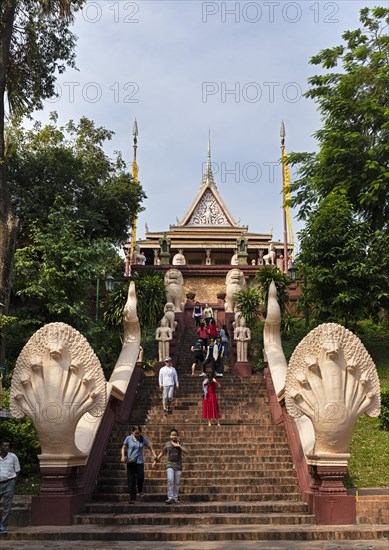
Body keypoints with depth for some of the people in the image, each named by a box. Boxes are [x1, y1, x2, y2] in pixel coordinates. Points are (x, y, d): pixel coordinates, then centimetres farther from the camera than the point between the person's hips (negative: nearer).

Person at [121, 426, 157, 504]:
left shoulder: (143, 439, 2)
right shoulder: (128, 438, 0)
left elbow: (150, 447, 5)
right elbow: (124, 448, 8)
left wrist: (154, 454, -12)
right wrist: (123, 456, -8)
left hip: (139, 461, 0)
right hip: (130, 462, 0)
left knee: (140, 477, -12)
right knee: (131, 480, -1)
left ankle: (140, 490, 21)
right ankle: (132, 498, 7)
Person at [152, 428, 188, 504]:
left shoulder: (180, 443, 4)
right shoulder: (168, 444, 5)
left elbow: (186, 452, -7)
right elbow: (162, 453, 13)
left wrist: (179, 446, -15)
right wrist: (155, 461, 10)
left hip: (178, 466, 1)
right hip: (170, 465, -1)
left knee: (176, 483, 4)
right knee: (170, 480, -18)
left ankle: (175, 498, 15)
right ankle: (170, 498, -17)